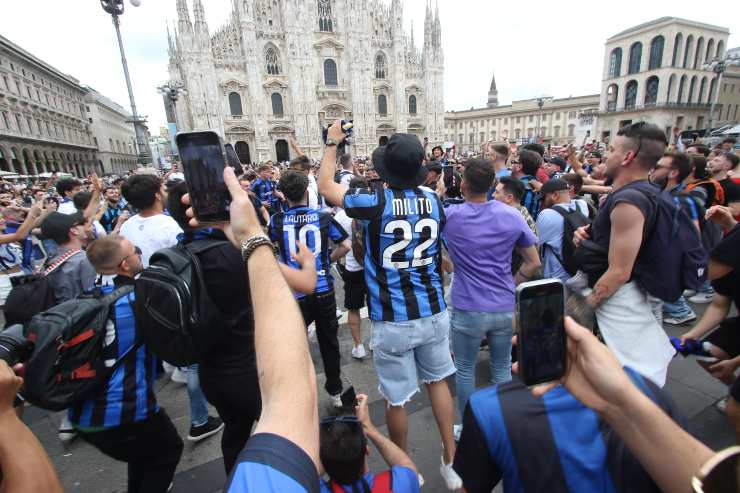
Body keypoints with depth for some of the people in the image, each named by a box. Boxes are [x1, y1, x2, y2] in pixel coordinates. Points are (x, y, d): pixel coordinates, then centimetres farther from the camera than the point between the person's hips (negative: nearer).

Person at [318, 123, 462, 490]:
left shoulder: (375, 201, -12)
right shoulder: (434, 200, 1)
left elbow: (325, 186, 4)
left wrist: (332, 143, 16)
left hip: (392, 320, -4)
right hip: (432, 311, 5)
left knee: (396, 399, 14)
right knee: (438, 381, 24)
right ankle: (451, 461, 37)